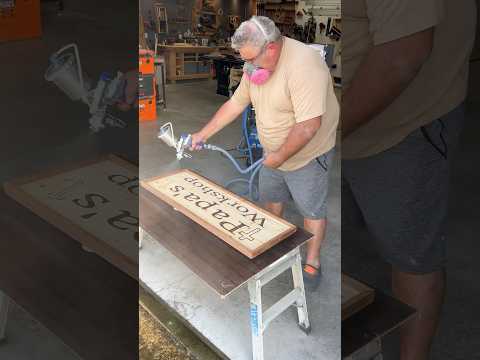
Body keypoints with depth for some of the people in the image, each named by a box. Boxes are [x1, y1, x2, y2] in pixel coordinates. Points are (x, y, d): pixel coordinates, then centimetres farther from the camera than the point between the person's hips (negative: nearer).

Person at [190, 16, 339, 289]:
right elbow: (235, 104, 5)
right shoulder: (256, 64, -5)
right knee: (270, 196, 22)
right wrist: (204, 134, 3)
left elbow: (309, 125, -35)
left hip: (308, 154, -8)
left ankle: (312, 263, 26)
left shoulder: (303, 66, -32)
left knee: (312, 209, 8)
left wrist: (279, 157, -24)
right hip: (273, 154, 8)